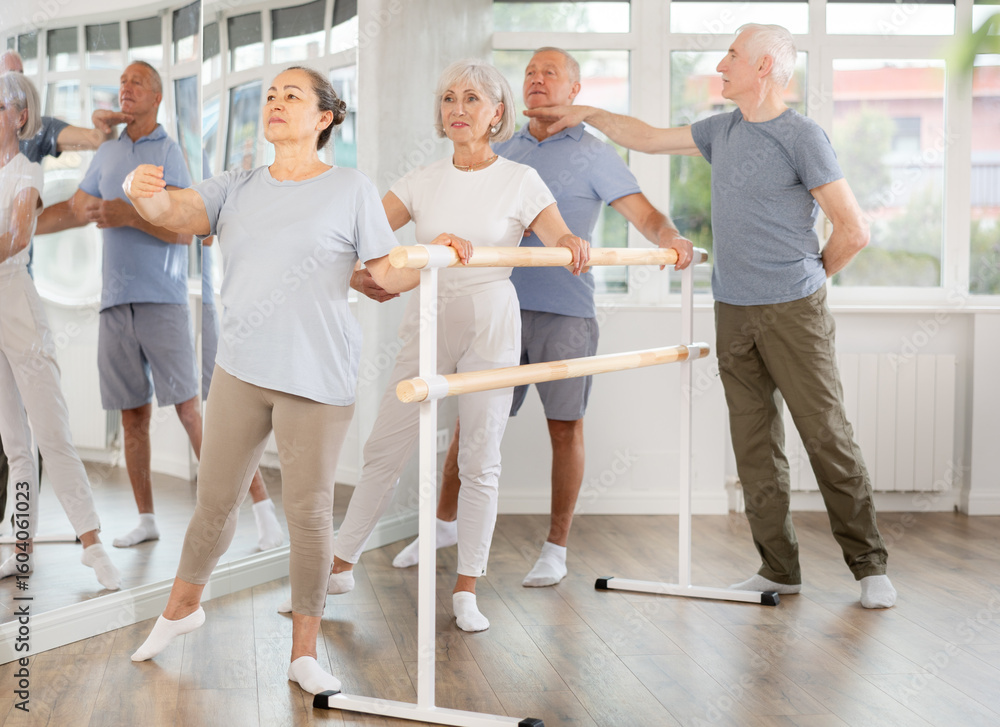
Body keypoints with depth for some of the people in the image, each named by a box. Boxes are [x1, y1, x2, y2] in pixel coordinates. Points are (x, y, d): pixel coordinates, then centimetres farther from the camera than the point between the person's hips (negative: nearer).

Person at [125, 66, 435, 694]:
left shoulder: (351, 189, -1)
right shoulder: (240, 187, 9)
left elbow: (388, 273, -4)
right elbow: (178, 212, -7)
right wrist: (144, 191, -29)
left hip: (317, 376, -3)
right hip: (241, 368, 3)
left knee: (309, 511, 1)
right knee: (217, 497, 15)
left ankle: (305, 651, 14)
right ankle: (183, 606, 39)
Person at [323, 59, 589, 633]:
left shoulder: (520, 181, -2)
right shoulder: (425, 181, 7)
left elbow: (562, 241, -12)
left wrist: (574, 243, -35)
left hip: (491, 326, -2)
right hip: (430, 322, 3)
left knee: (480, 460, 1)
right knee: (385, 449, 4)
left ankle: (467, 589, 11)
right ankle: (342, 564, 18)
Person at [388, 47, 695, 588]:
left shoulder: (593, 154, 3)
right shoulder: (502, 153, 15)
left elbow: (645, 216, -3)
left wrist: (673, 241, -24)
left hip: (565, 311, -3)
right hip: (502, 306, 3)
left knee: (564, 427, 1)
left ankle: (556, 548, 12)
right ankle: (444, 523, 23)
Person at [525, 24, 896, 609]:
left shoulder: (802, 137, -7)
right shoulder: (722, 131, 14)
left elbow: (855, 231, -7)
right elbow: (649, 139, 28)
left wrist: (809, 277, 5)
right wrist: (587, 115, 27)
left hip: (794, 312, -6)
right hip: (734, 314, 6)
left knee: (829, 439, -4)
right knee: (756, 447, 5)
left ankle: (870, 567, 5)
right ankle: (779, 569, 12)